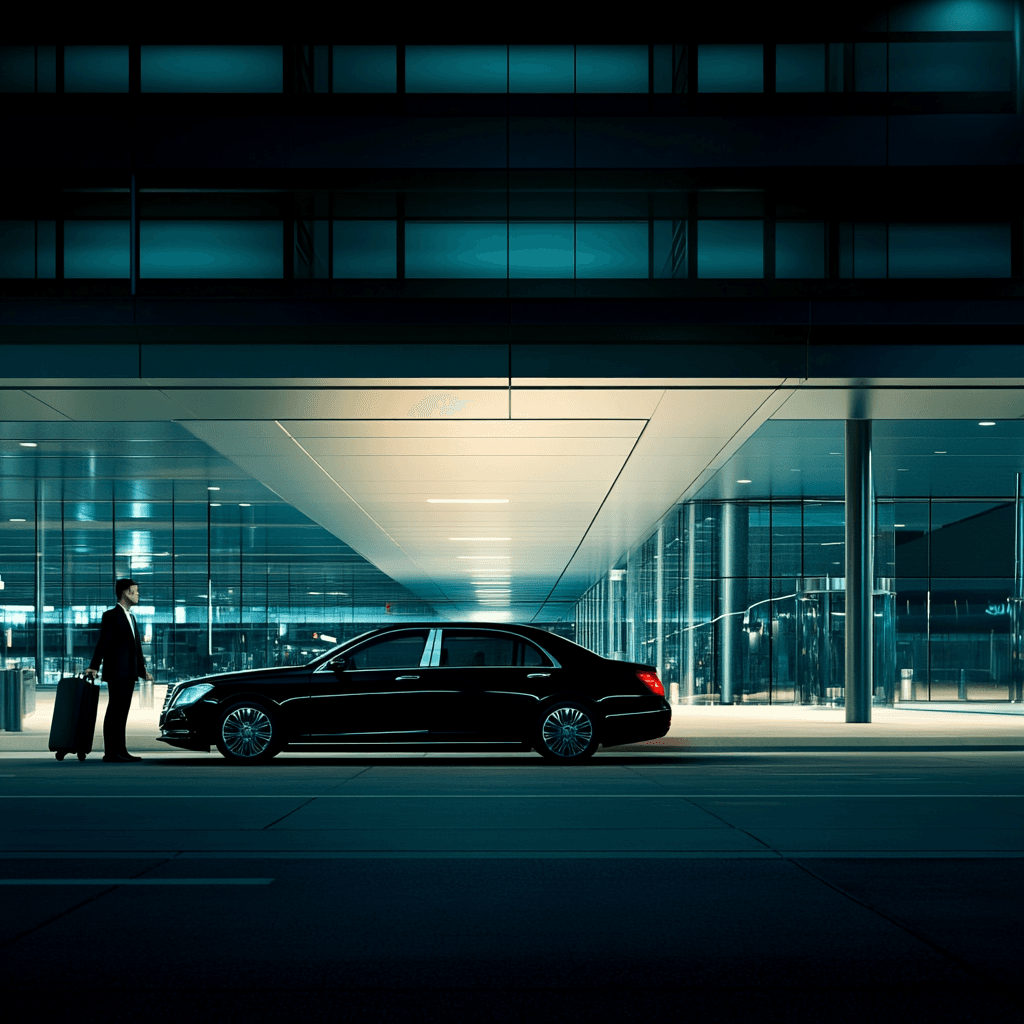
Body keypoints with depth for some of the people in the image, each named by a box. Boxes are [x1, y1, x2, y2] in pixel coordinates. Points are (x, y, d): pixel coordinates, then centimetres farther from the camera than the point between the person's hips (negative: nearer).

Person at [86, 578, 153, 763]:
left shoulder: (130, 617, 20)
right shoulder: (111, 615, -6)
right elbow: (103, 642, -15)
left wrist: (142, 670, 20)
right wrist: (94, 666, -21)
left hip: (129, 674, 8)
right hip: (116, 672, -8)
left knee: (122, 712, 10)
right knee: (114, 711, -7)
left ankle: (120, 751, 12)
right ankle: (110, 753, -7)